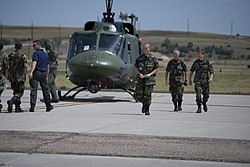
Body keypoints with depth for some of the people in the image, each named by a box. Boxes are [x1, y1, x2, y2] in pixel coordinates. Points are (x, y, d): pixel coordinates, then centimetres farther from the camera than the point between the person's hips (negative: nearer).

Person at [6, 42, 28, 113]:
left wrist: (7, 75, 6)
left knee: (16, 91, 15)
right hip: (20, 76, -5)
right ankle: (11, 101, -27)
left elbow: (8, 66, 2)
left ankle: (18, 107, 14)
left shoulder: (10, 55, 5)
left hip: (12, 77, 5)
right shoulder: (22, 56, -7)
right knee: (19, 92, -2)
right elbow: (25, 66, -15)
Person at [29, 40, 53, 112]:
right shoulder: (45, 54, 17)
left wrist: (31, 72, -32)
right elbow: (48, 66, 20)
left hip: (36, 73, -6)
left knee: (33, 90, -6)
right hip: (44, 74, 6)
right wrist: (46, 76, 24)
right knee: (45, 90, 13)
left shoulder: (36, 53, -6)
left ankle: (32, 106, -15)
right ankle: (48, 106, 17)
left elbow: (34, 63, -21)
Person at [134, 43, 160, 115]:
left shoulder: (153, 58, -2)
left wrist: (150, 74, -9)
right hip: (140, 78, 3)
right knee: (139, 94, 3)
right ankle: (144, 104, 31)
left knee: (147, 95, -8)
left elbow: (157, 68, 2)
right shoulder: (139, 58, 5)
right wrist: (139, 73, -5)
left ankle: (147, 110, 2)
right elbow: (136, 67, 12)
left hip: (149, 79, -3)